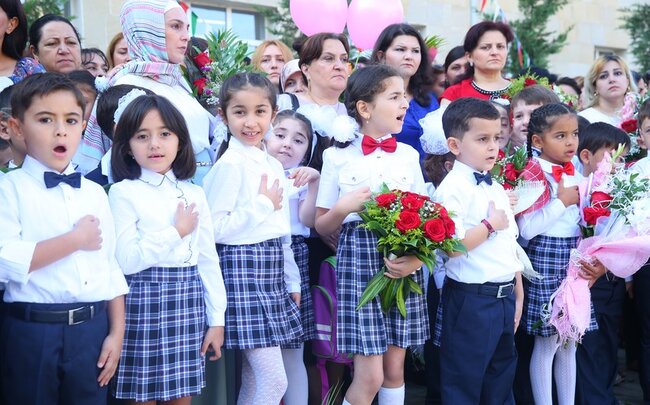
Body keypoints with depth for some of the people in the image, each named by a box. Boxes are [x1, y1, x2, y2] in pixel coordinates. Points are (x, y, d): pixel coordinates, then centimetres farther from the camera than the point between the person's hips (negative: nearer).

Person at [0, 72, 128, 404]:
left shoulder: (95, 193, 10)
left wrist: (116, 333, 3)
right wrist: (75, 239, -14)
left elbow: (110, 268, 10)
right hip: (32, 330, -4)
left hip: (92, 328, 4)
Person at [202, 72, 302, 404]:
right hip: (242, 268, -8)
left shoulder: (273, 165, 13)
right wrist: (264, 204, -12)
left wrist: (292, 280, 19)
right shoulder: (230, 164, -11)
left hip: (272, 270, 8)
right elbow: (215, 228, -18)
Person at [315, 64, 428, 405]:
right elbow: (321, 226, 4)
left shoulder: (409, 155, 8)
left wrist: (416, 257, -9)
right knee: (370, 376, -6)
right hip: (358, 257, -3)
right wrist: (343, 208, -17)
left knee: (395, 369, 10)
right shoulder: (337, 156, -1)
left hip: (403, 261, 4)